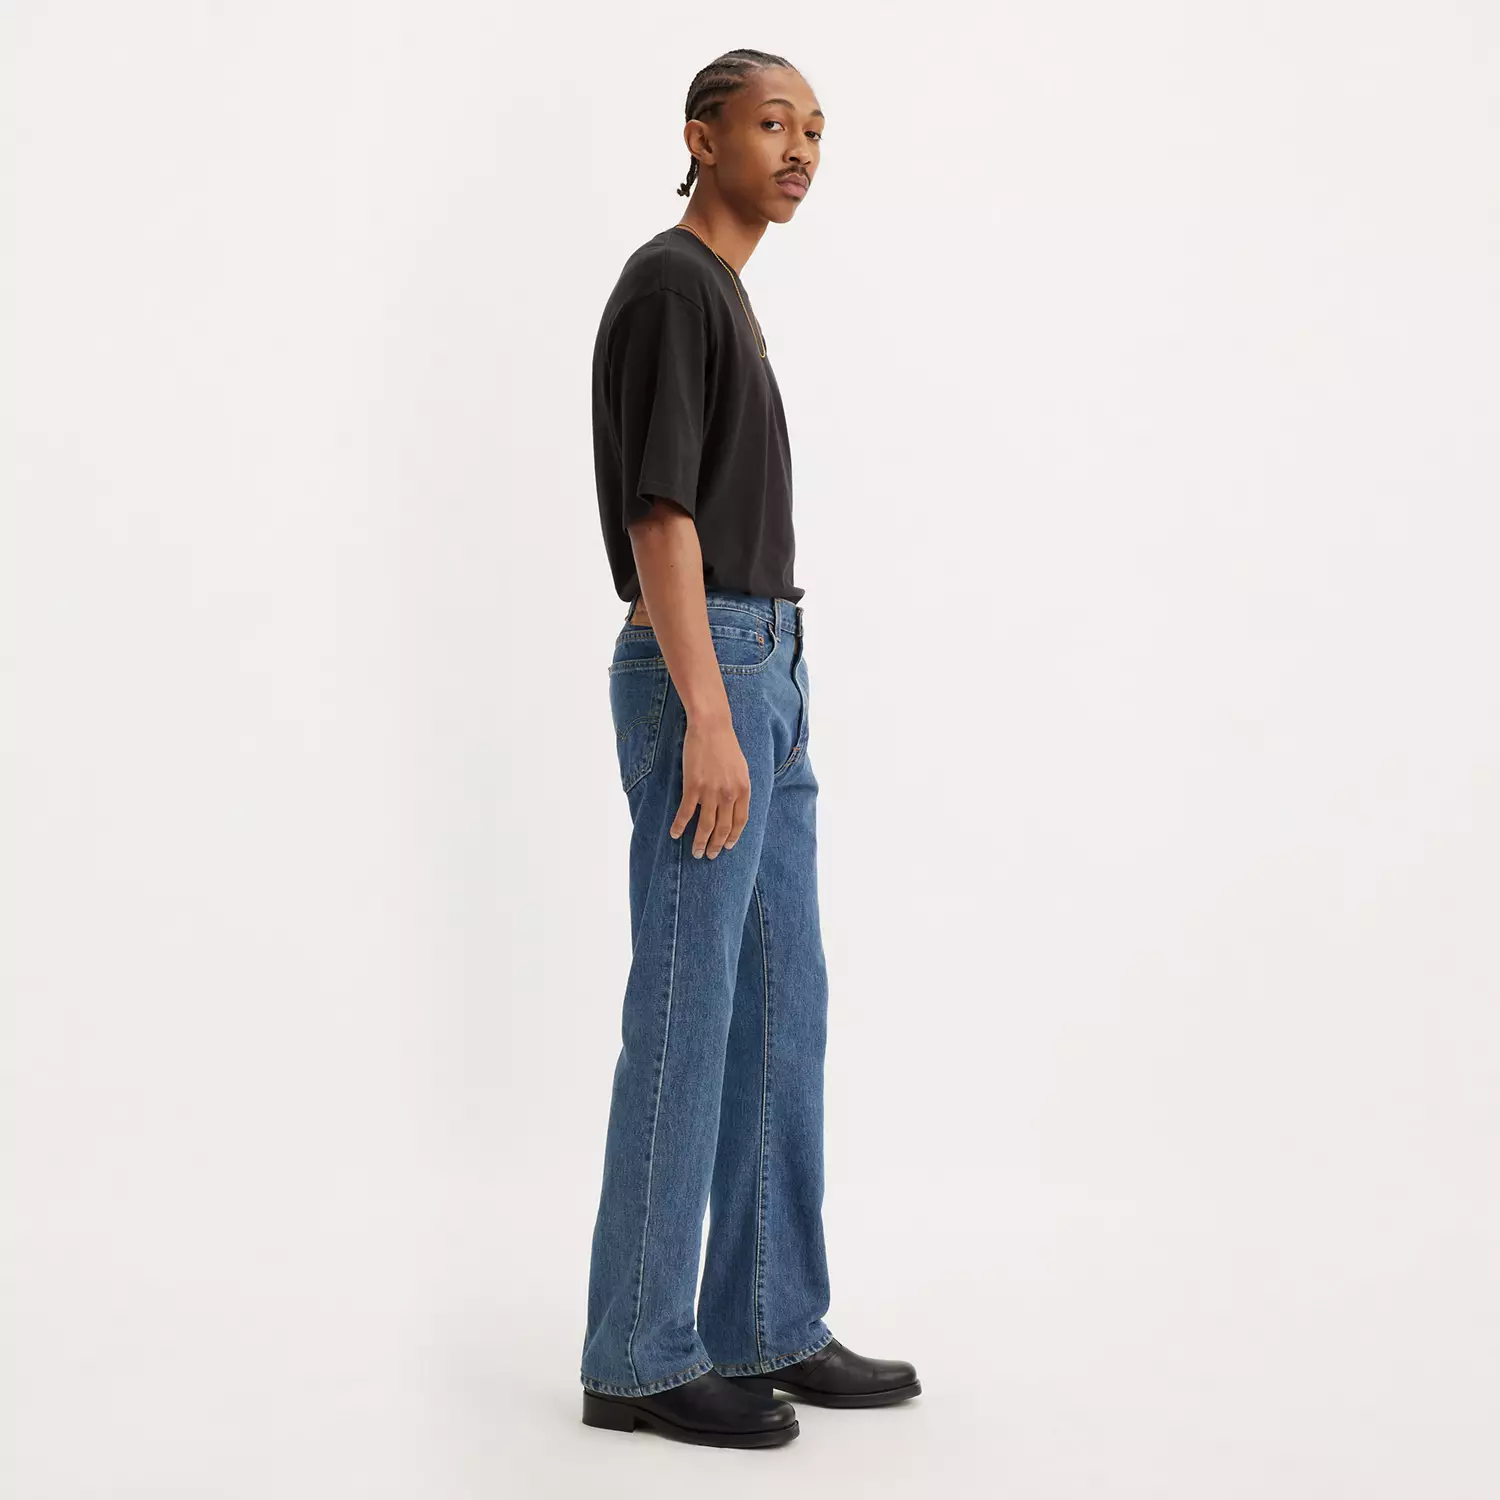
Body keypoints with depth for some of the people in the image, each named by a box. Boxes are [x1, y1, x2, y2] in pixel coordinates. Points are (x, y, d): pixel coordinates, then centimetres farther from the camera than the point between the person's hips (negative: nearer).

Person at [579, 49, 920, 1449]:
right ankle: (640, 1356, 4)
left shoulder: (723, 301, 22)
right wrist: (710, 726, -24)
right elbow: (657, 517, -18)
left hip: (760, 679, 10)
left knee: (780, 1008, 9)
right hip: (701, 684, -10)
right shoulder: (668, 286, -10)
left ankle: (766, 1326, 17)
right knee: (686, 1019, -6)